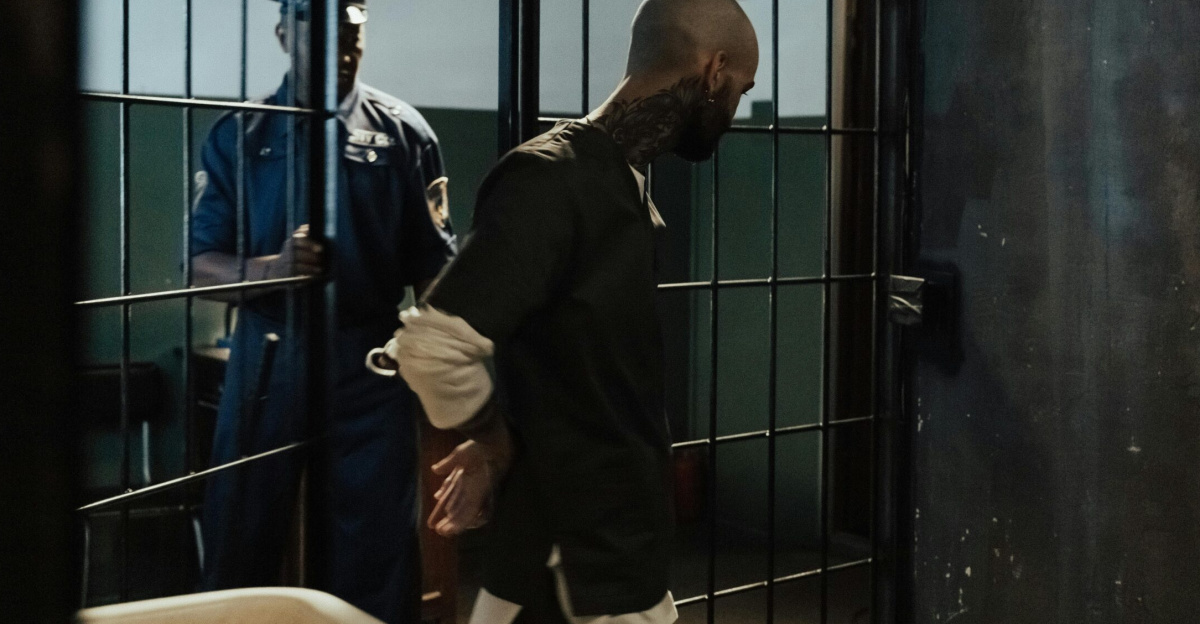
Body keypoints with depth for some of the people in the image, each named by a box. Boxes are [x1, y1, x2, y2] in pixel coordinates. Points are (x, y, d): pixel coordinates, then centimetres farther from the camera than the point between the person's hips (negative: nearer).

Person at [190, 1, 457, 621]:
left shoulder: (402, 132, 4)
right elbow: (203, 268, -1)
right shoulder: (240, 135, 4)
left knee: (376, 561, 5)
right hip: (268, 362, 1)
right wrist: (274, 267, -20)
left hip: (370, 367, 0)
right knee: (241, 547, 9)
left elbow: (432, 268, 1)